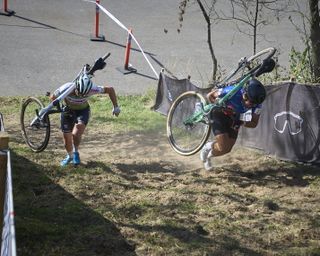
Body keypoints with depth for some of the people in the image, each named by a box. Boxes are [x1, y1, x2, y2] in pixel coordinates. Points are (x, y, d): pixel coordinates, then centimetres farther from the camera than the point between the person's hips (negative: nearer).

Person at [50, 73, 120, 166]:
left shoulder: (91, 89, -33)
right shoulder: (66, 88, -34)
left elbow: (110, 89, -20)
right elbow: (52, 97, -18)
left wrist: (116, 107, -21)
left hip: (83, 110, -1)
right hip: (68, 110, 1)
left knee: (76, 134, -23)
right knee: (67, 138, 4)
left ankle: (76, 152, 8)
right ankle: (69, 156, 35)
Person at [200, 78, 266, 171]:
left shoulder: (257, 104, -24)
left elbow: (254, 123, -13)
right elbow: (210, 95, -22)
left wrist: (241, 123, -30)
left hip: (234, 119, 5)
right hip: (220, 115, -5)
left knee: (227, 149, 6)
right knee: (223, 148, -17)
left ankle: (208, 156, 36)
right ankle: (207, 148, 16)